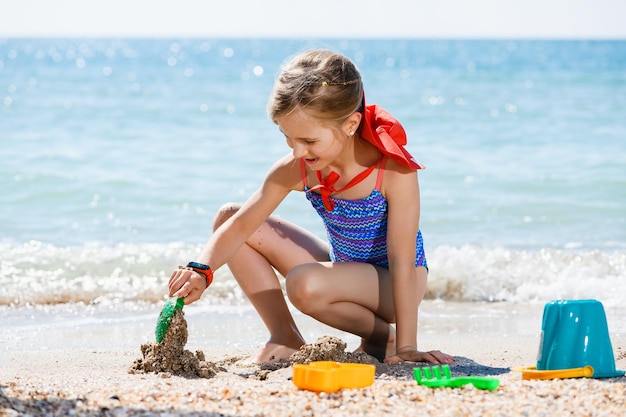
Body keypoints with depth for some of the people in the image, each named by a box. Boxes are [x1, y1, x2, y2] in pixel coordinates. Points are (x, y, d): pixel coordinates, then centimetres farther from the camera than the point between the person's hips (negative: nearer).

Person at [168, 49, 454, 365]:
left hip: (391, 282, -6)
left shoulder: (393, 171, -28)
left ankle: (381, 336, -7)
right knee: (227, 216, -4)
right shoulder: (295, 170, -14)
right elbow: (241, 225, -11)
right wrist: (201, 270, -31)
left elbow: (402, 261, -27)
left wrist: (405, 346, -27)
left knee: (305, 285, -37)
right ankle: (286, 337, -2)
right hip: (342, 268, 6)